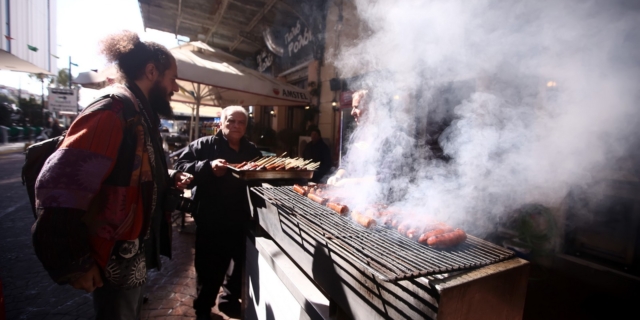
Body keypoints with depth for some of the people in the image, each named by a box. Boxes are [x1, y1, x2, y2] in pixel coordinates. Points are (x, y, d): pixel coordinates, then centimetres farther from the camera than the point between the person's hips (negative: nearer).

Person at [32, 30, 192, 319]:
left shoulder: (138, 114, 8)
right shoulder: (113, 111, -23)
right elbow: (59, 188, -29)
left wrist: (170, 178, 4)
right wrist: (75, 262, -23)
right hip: (115, 259, -9)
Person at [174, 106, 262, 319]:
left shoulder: (252, 150, 11)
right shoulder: (203, 145, -3)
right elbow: (180, 166, -12)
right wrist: (208, 166, -27)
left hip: (242, 220, 4)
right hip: (211, 221, -4)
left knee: (243, 264, 16)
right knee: (210, 269, 10)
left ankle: (231, 300, 42)